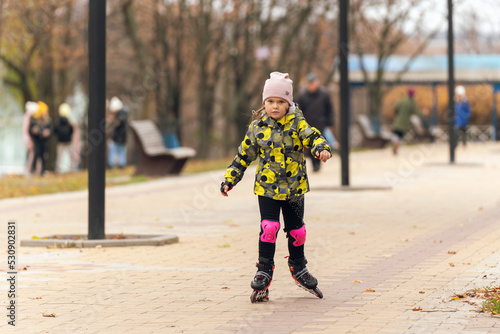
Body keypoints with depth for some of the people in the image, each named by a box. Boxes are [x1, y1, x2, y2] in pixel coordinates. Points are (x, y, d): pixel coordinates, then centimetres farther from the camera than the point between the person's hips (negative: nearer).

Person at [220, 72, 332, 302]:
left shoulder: (297, 123, -4)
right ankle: (264, 272, -2)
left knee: (296, 229, 11)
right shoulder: (258, 127, 0)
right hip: (267, 188, -1)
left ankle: (298, 268, 32)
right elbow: (244, 154, 8)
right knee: (269, 228, -12)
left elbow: (312, 137, -18)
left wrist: (322, 149, -41)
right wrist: (230, 178, 7)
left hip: (294, 187, 1)